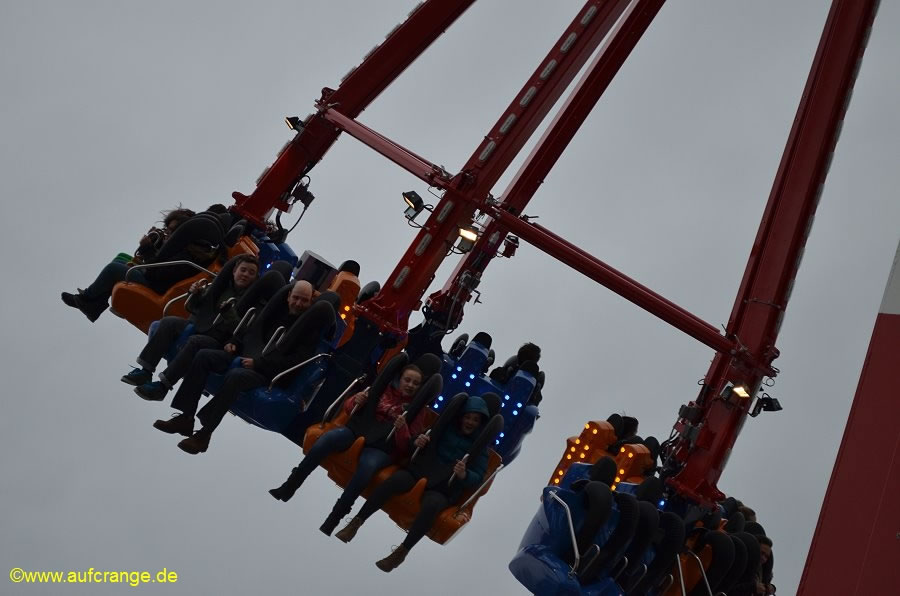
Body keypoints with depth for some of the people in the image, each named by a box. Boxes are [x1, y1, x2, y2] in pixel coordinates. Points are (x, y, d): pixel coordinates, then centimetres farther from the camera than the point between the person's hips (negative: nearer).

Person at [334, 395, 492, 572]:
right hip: (419, 470, 2)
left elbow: (478, 477, -3)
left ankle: (401, 552, -26)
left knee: (431, 505, -37)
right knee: (394, 480, -31)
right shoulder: (445, 429, 10)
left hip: (443, 488, -2)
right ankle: (356, 523, -23)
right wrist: (417, 443, -10)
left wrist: (464, 475, -26)